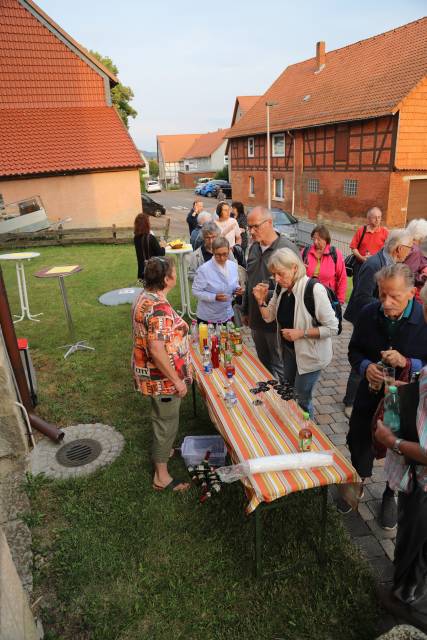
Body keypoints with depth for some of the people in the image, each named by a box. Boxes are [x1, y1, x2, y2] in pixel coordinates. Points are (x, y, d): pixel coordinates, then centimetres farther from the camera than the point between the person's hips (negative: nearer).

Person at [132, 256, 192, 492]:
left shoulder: (145, 297, 1)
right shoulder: (159, 308, -30)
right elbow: (157, 351, -31)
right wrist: (177, 381, -23)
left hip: (150, 373, 10)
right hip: (162, 377, -10)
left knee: (161, 417, 28)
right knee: (167, 423, 7)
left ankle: (161, 451, 51)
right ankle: (161, 476, 24)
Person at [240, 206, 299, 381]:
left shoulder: (287, 249, -18)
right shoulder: (254, 247, 7)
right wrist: (245, 310, 20)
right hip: (256, 319, 7)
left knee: (279, 368, 7)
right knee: (263, 364, 22)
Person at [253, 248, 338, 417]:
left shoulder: (314, 289, -29)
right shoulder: (281, 287, -7)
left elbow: (332, 328, -24)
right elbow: (269, 317, 3)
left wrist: (301, 333, -28)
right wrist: (261, 300, -15)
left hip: (310, 353, -7)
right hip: (288, 348, 7)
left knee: (301, 400, 6)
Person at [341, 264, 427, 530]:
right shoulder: (369, 313, -12)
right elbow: (354, 350, -1)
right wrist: (365, 367, -21)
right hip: (370, 395, 2)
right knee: (359, 445, 20)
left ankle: (391, 495, 50)